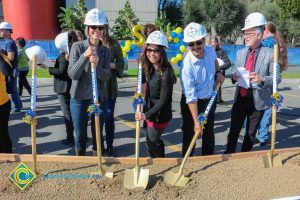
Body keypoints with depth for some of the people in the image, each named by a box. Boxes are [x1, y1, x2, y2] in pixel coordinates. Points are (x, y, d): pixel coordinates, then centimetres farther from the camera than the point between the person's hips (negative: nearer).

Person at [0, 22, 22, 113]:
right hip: (11, 69, 9)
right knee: (13, 88, 17)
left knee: (12, 89, -1)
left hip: (11, 69, -9)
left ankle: (17, 107, 8)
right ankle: (19, 104, 27)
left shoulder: (9, 43, -16)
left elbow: (10, 57, -24)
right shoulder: (9, 42, 14)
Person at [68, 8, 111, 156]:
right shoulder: (77, 47, -7)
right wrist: (84, 56, -25)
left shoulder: (105, 51, 1)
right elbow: (72, 74, -14)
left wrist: (97, 64, -25)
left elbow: (106, 77, -6)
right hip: (79, 98, -2)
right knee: (80, 135, 9)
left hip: (98, 98, 2)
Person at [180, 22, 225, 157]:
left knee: (209, 133, 20)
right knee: (190, 135, 4)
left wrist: (218, 72, 0)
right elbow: (190, 97, -28)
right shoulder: (187, 65, -29)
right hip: (192, 104, -6)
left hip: (210, 99, 6)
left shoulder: (210, 50, -11)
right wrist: (196, 121, -28)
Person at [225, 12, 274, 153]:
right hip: (240, 98, 3)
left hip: (258, 101, -3)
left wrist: (262, 79, -29)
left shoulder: (270, 54, -8)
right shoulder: (240, 53, 5)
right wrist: (234, 77, -14)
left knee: (251, 133, 13)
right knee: (234, 131, 7)